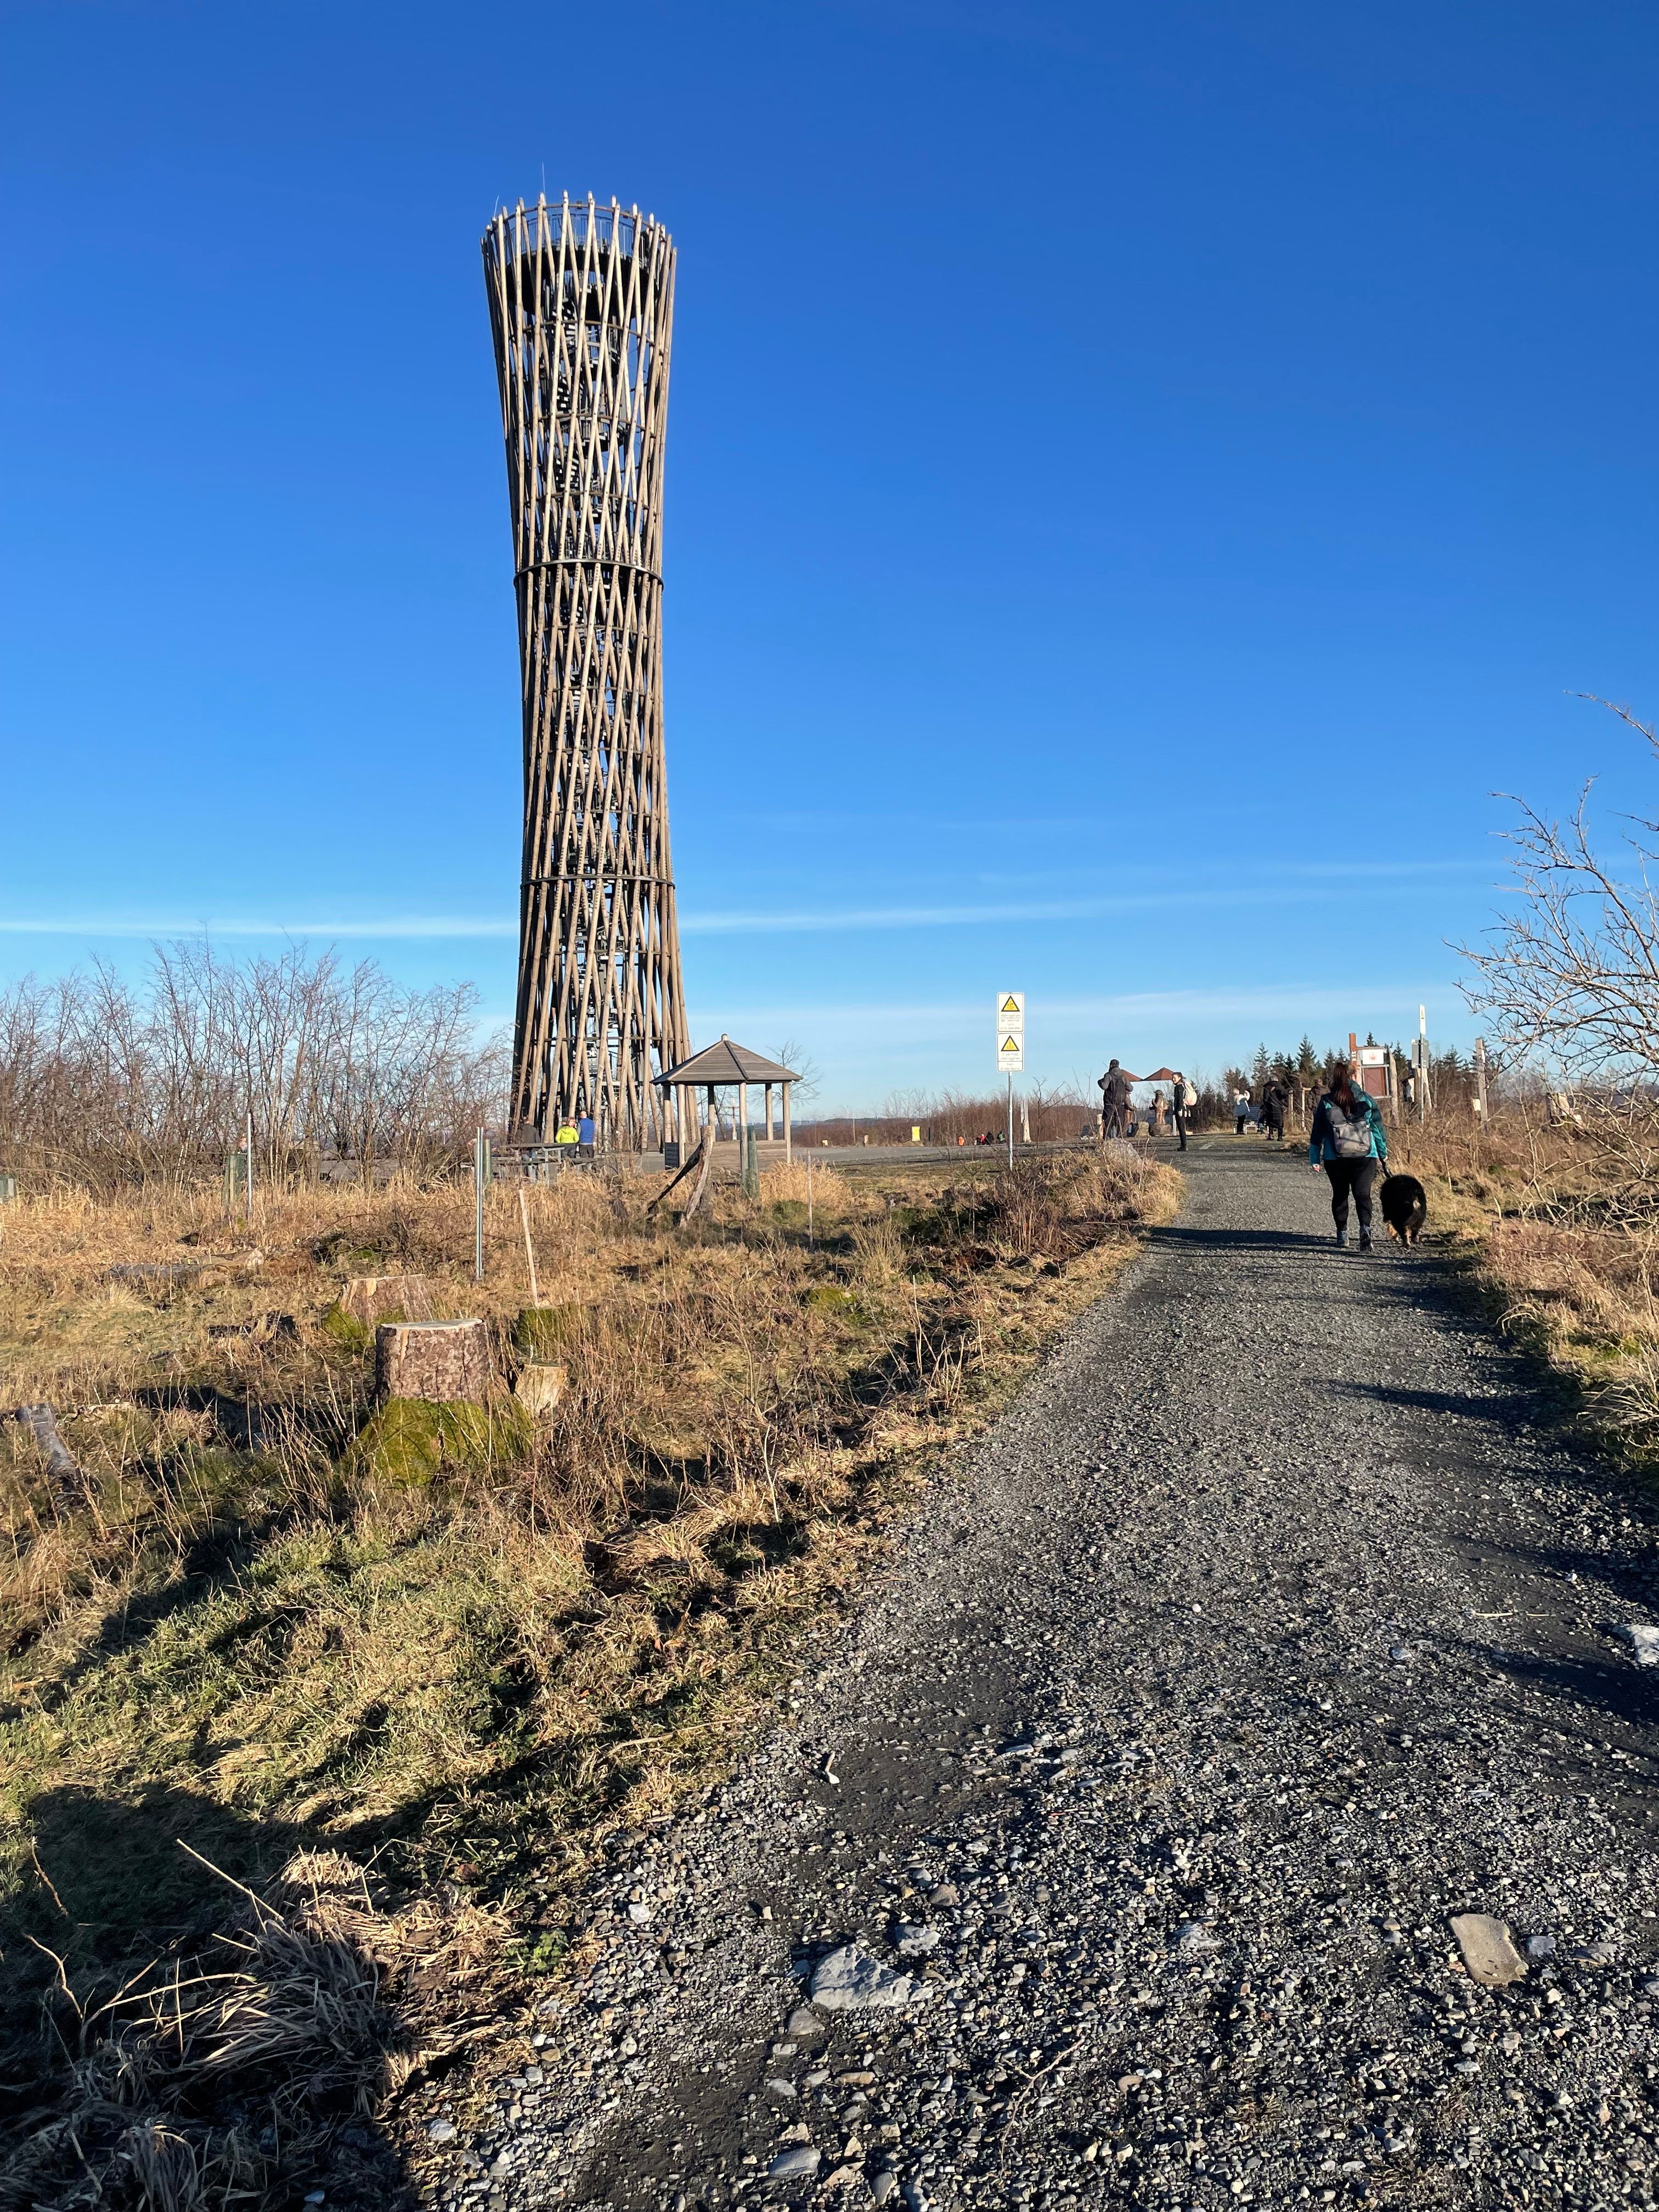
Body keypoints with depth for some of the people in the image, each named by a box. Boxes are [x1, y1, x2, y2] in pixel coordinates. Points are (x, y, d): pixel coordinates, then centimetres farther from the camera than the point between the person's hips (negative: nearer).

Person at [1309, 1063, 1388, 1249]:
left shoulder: (1326, 1103, 0)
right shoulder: (1366, 1100, 1)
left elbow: (1317, 1133, 2)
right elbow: (1379, 1128, 7)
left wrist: (1314, 1160, 7)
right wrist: (1383, 1153, 19)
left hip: (1335, 1158, 1)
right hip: (1365, 1157, 0)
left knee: (1339, 1194, 14)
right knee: (1362, 1194, -2)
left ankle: (1342, 1233, 20)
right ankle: (1365, 1228, -24)